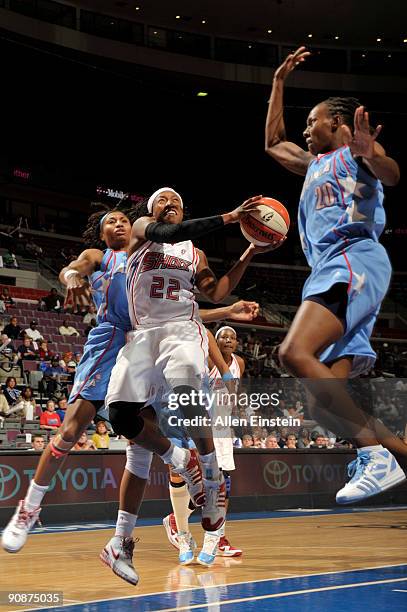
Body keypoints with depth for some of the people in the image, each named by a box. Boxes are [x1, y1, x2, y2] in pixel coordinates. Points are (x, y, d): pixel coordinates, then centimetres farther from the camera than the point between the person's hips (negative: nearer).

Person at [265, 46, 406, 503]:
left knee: (294, 353, -31)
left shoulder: (356, 150, 9)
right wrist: (279, 80, 44)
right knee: (324, 402, -5)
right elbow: (273, 144, 47)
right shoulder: (315, 163, 34)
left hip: (355, 259, -9)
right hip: (331, 271, 9)